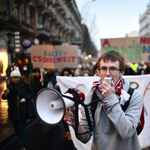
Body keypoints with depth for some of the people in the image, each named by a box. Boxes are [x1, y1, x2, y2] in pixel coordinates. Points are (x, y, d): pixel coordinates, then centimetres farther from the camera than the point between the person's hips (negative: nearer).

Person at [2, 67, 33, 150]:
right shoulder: (10, 86, -1)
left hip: (23, 111, -3)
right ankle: (22, 139, 43)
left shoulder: (25, 84, -7)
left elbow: (30, 93, -1)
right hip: (13, 111, 3)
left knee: (22, 129, 3)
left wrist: (25, 98, -19)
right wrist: (6, 93, -20)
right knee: (16, 128, 14)